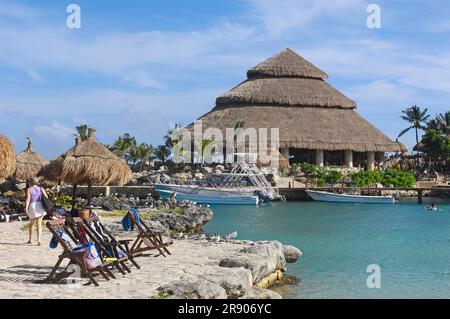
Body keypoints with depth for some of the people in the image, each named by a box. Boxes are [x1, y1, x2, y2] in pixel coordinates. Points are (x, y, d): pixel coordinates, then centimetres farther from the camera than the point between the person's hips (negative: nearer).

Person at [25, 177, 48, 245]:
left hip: (32, 206, -1)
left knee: (32, 224, 16)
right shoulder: (41, 189, 9)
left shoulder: (29, 189, 3)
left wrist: (26, 208, -13)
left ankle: (30, 240, 25)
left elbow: (28, 199, -8)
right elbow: (46, 197, 0)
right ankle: (39, 240, -11)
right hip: (40, 206, 1)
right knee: (39, 224, 2)